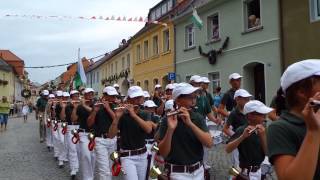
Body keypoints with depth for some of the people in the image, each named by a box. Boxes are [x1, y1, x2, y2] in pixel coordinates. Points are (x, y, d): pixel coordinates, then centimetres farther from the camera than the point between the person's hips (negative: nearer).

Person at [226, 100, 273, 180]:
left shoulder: (261, 130, 1)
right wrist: (243, 136, -40)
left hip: (258, 170, 6)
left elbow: (267, 152, -5)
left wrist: (263, 136, -19)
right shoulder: (242, 130, -18)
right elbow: (227, 149, -29)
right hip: (247, 173, -6)